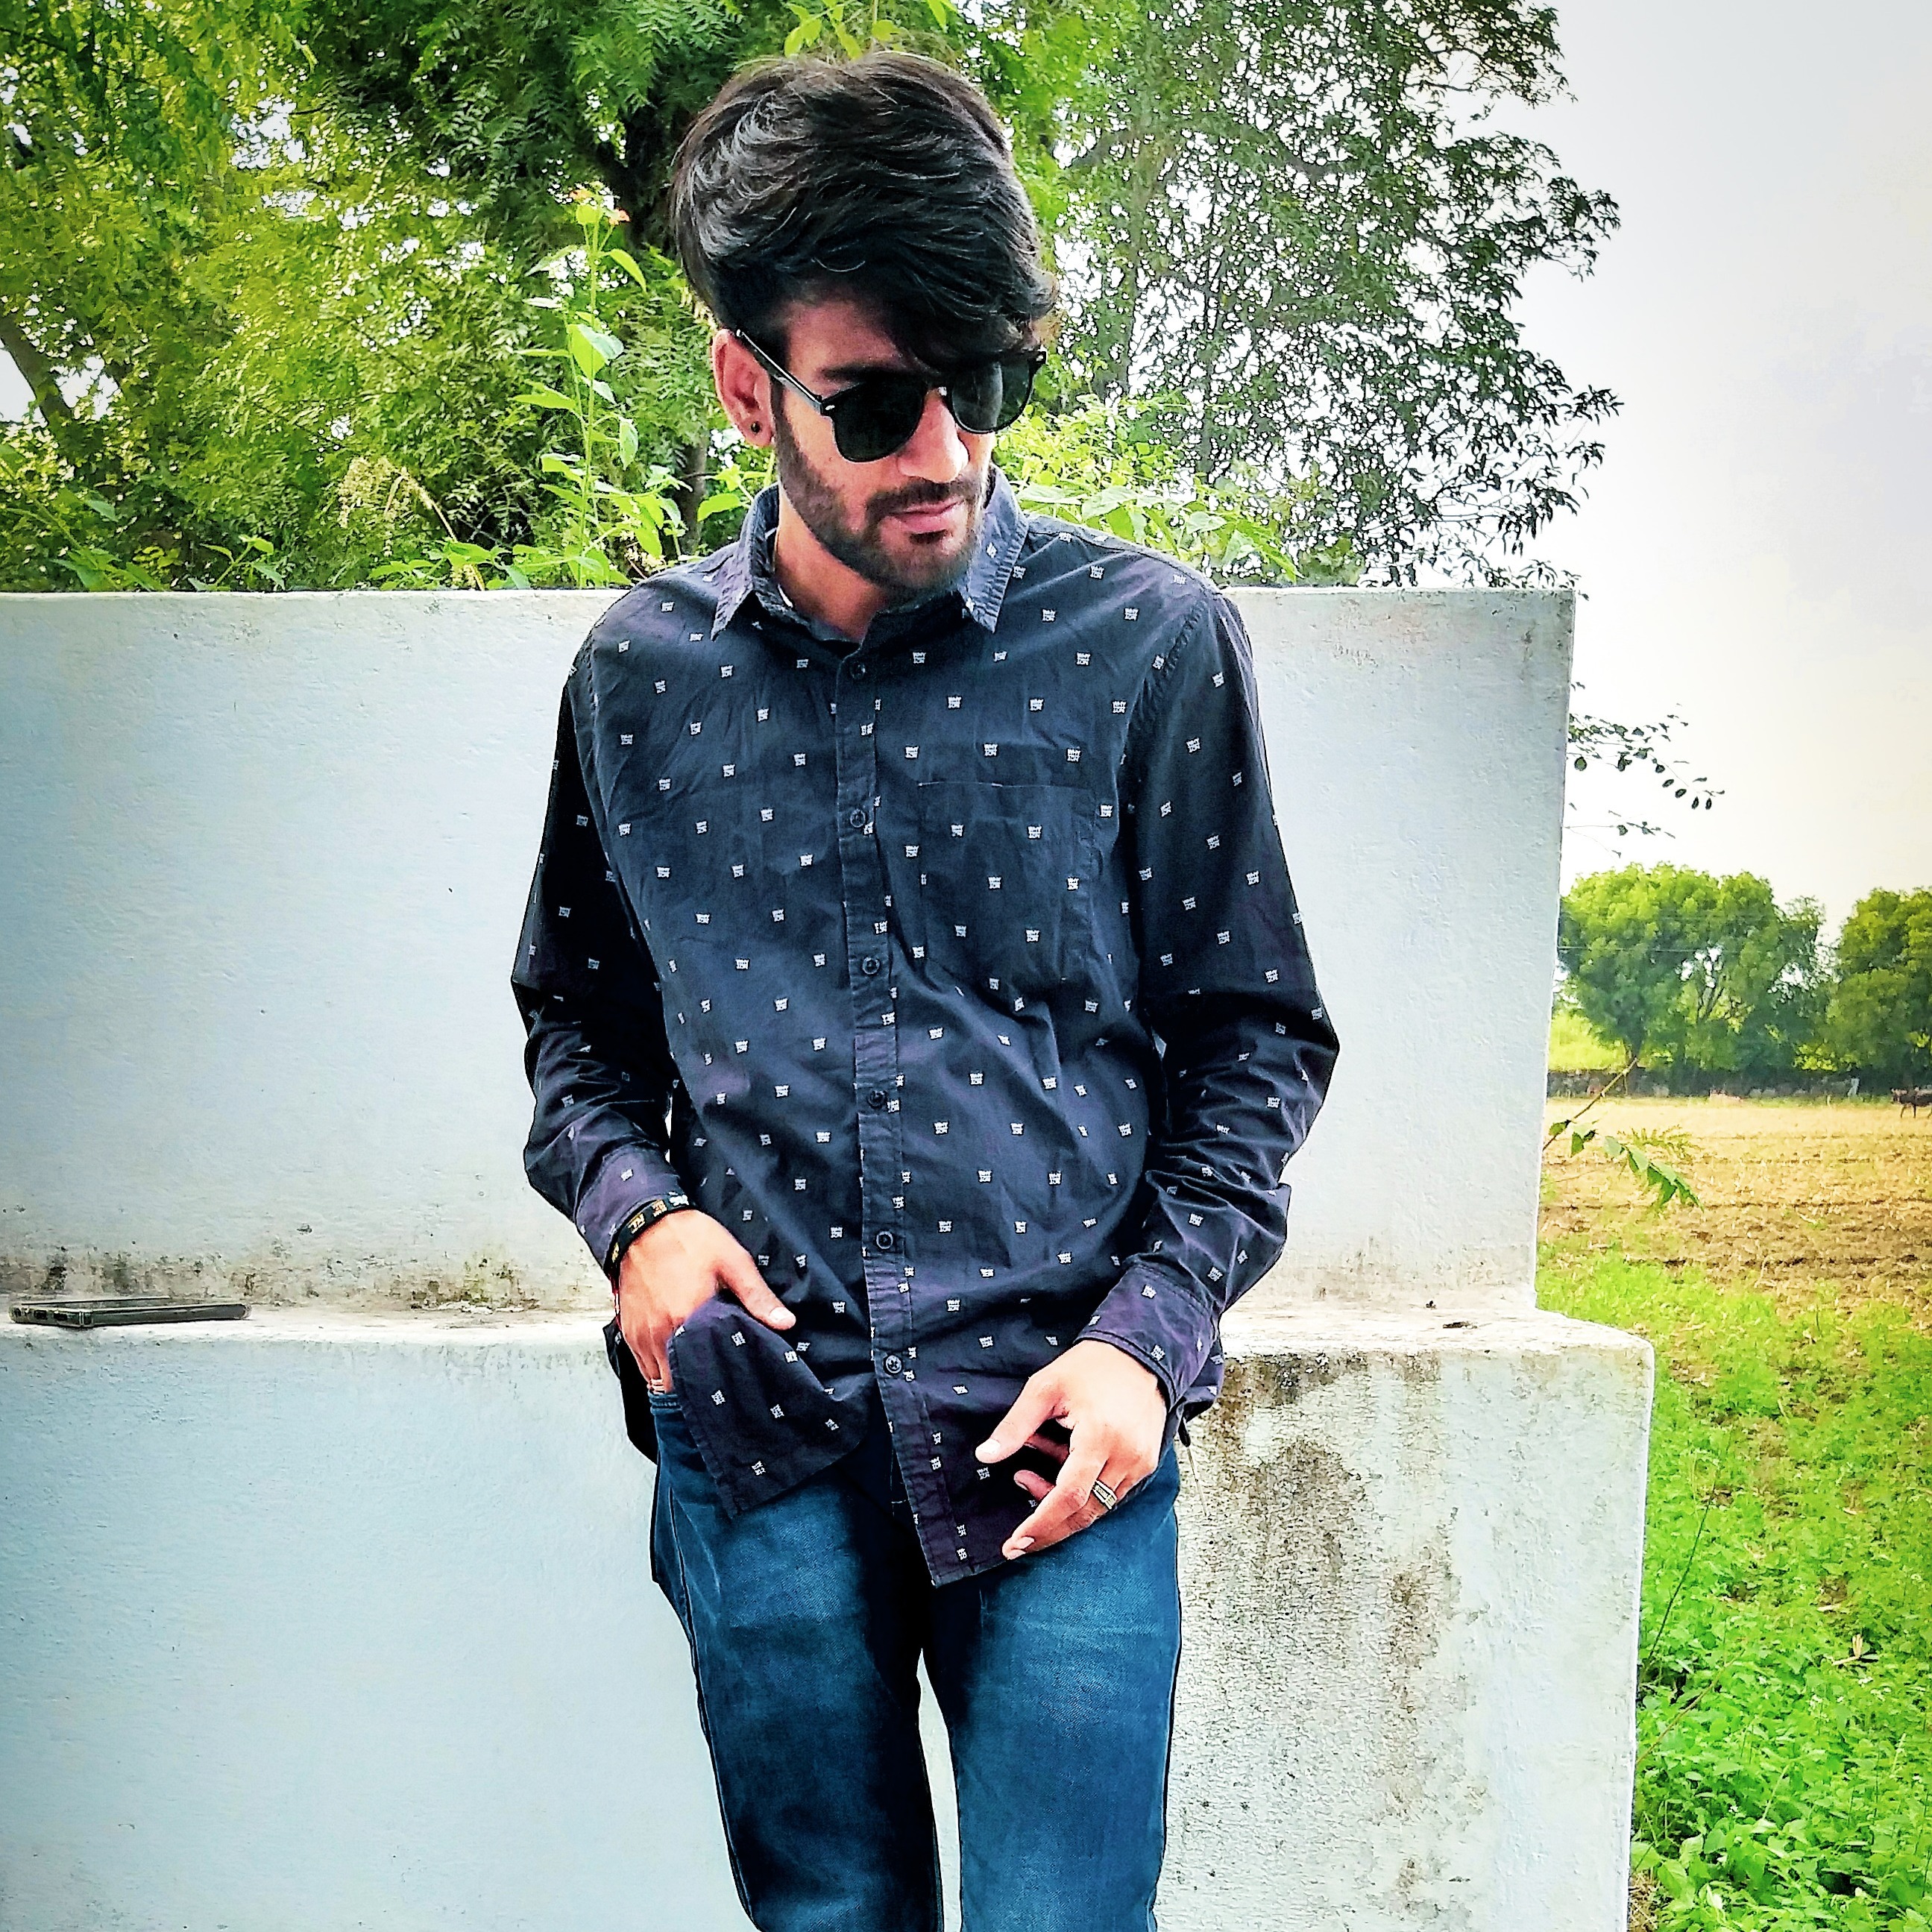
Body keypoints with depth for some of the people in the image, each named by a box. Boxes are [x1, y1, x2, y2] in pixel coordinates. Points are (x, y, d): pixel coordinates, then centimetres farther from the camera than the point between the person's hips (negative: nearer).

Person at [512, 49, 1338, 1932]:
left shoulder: (1148, 642, -3)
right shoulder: (640, 674, 4)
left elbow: (1254, 1033, 2)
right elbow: (576, 1018, 16)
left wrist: (1148, 1333, -8)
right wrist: (632, 1209, -3)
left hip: (1060, 1429, -2)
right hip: (755, 1428, 2)